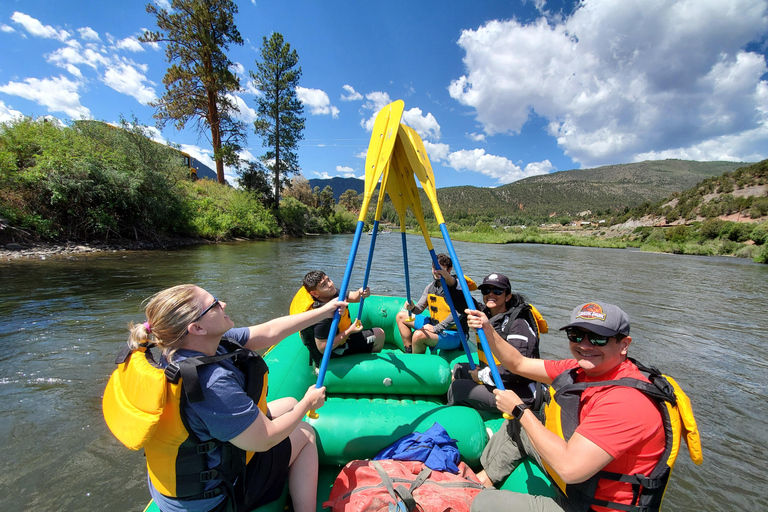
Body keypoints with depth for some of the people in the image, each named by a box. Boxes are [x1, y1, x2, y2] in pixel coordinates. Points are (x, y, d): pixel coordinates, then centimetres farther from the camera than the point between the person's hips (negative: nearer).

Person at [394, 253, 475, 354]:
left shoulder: (456, 285, -20)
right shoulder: (430, 287, 2)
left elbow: (457, 315, -30)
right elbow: (420, 308, 4)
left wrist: (436, 329, -28)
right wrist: (412, 307, -20)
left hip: (453, 334, -8)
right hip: (434, 324, 9)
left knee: (418, 335, -34)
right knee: (401, 316, 15)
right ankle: (409, 352, 15)